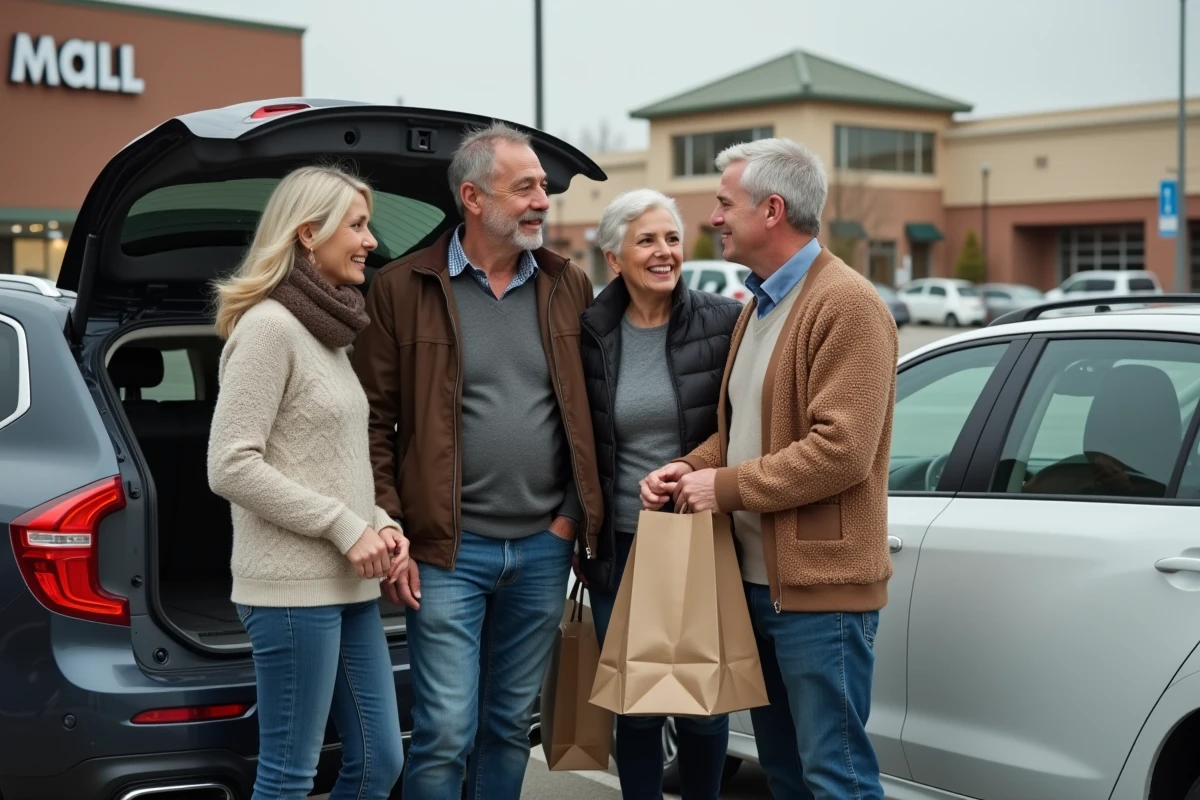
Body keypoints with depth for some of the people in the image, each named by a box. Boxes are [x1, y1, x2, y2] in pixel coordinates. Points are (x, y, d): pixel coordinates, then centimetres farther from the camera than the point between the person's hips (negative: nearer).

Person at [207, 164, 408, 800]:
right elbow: (230, 467, -18)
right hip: (293, 587, -9)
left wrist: (380, 523, 4)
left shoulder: (327, 331, 15)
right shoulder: (268, 326, -12)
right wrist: (346, 527, -15)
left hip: (350, 586, 9)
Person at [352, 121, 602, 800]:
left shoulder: (569, 286, 7)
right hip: (449, 549, -4)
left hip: (544, 547, 4)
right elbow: (374, 419, -4)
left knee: (512, 727, 14)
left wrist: (578, 512, 2)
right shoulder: (403, 288, -4)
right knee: (445, 733, -4)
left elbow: (590, 408, 11)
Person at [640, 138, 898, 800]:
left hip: (819, 583, -9)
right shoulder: (758, 305, 16)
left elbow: (840, 449, -22)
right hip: (757, 577, 9)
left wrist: (726, 486, -16)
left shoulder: (846, 305, -15)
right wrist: (691, 469, 2)